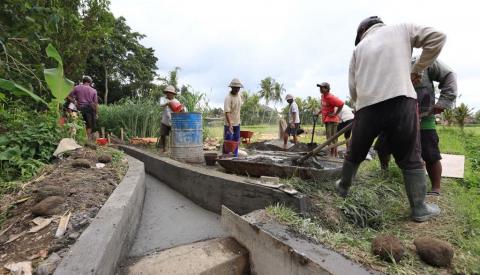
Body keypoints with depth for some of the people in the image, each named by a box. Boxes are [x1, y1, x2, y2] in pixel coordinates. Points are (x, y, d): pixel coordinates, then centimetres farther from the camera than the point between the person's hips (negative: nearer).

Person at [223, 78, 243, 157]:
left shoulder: (239, 96, 7)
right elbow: (227, 112, -27)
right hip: (229, 124, -8)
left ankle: (235, 157, 25)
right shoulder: (228, 98, -18)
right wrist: (230, 124, -36)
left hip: (237, 123, 8)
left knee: (236, 141, 14)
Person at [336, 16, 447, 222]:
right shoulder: (401, 29, 19)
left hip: (367, 106, 1)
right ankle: (419, 208, 15)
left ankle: (343, 188, 33)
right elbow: (437, 37, 9)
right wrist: (417, 70, 15)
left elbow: (352, 87, 14)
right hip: (401, 101, -1)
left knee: (354, 155, 16)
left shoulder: (359, 48, 20)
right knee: (410, 159, 8)